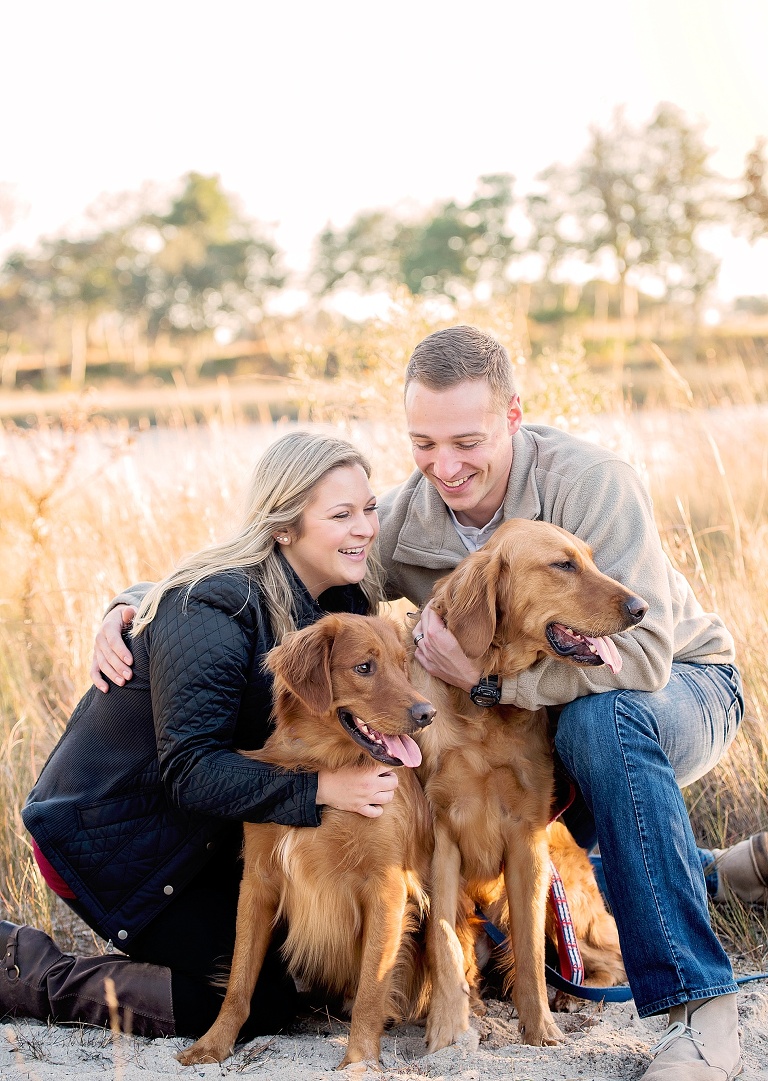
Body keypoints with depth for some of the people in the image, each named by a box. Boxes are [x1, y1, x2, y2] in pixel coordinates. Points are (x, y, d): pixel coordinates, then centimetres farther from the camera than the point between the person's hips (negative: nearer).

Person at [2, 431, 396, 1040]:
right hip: (105, 835, -9)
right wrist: (321, 789, -40)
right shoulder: (213, 613, -28)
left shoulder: (338, 600, -2)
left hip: (198, 830, 9)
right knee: (260, 1002, -10)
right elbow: (191, 771, -32)